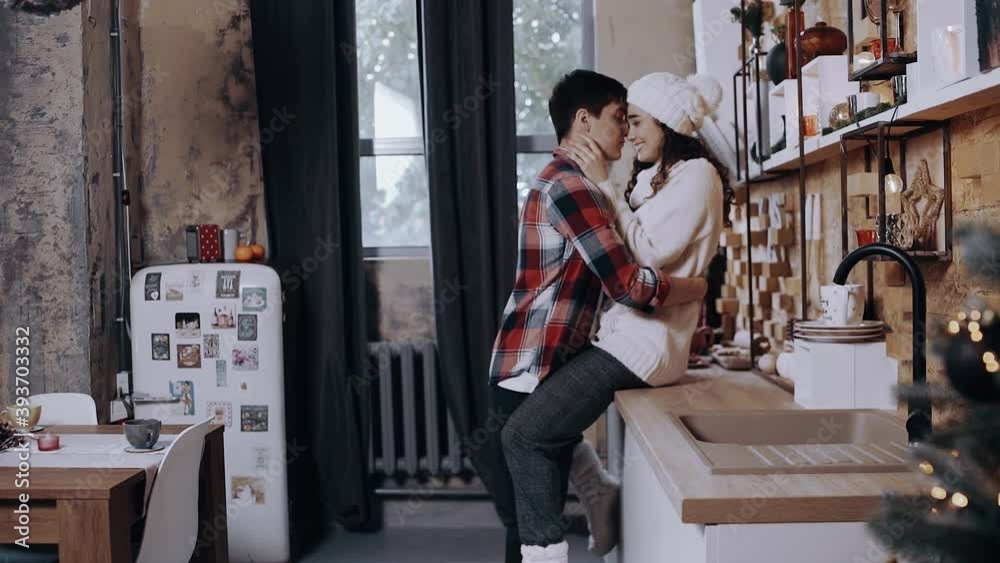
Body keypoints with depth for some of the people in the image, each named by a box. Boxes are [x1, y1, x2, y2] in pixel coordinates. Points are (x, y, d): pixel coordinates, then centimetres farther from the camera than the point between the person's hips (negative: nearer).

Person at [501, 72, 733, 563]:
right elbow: (627, 249, 12)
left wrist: (603, 183, -14)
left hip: (646, 340, -10)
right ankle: (600, 496, 23)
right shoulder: (659, 176, 19)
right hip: (627, 330, 10)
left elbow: (647, 255, -17)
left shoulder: (696, 174, -8)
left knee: (523, 433, -14)